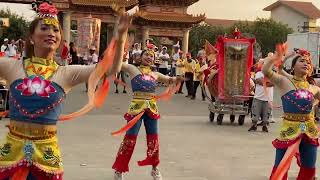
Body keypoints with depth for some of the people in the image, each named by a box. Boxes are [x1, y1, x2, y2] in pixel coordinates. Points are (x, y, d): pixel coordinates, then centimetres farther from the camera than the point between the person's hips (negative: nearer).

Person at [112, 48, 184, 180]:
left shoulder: (155, 74, 16)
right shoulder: (133, 69, 3)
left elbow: (170, 80, 27)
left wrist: (177, 79, 7)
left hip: (152, 107, 4)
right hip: (136, 106, -4)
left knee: (153, 138, 10)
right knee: (130, 138, -4)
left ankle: (154, 168, 28)